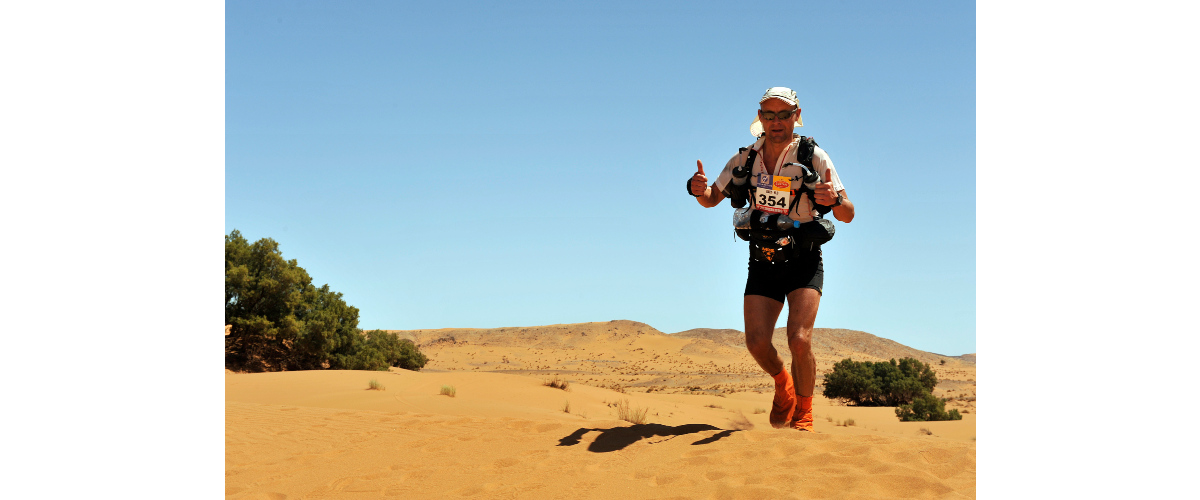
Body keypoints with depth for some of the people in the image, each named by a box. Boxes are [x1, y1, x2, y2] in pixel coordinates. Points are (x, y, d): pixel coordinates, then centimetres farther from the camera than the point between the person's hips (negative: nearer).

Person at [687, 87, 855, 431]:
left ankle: (803, 414, 5)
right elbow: (712, 199, 10)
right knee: (757, 343, -9)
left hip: (804, 262, -3)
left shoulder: (812, 156, -12)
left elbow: (848, 216, -15)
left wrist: (834, 199, -39)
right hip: (763, 262, 3)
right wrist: (699, 188, -14)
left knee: (799, 341, -20)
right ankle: (783, 384, 26)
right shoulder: (746, 158, -1)